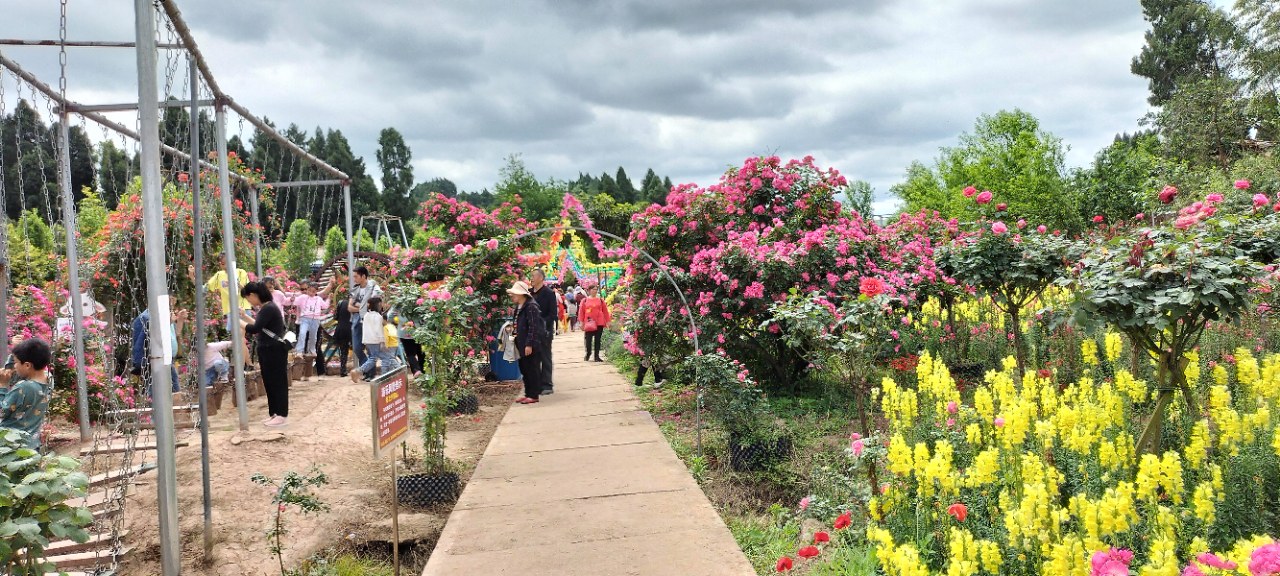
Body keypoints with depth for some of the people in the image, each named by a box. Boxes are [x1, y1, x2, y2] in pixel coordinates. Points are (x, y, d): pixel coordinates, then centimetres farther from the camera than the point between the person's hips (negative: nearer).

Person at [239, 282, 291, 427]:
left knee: (278, 382, -4)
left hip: (275, 351, -10)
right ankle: (275, 413, 20)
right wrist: (245, 316, 20)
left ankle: (282, 415, 2)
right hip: (268, 351, 10)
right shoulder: (266, 308, 13)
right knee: (270, 382, 13)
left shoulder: (268, 308, -19)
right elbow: (260, 326, 19)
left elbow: (255, 328, -22)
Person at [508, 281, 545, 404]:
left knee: (533, 370, -1)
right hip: (522, 344, 10)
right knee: (524, 369, 14)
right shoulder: (519, 306, 12)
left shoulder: (531, 306, -16)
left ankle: (534, 395, 5)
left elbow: (533, 327, -20)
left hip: (532, 345, -10)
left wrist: (529, 344, -22)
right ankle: (528, 393, 22)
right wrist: (517, 342, 16)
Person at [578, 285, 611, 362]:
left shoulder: (600, 300, 7)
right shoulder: (584, 300, 3)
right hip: (589, 323, -1)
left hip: (599, 323, 1)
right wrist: (582, 322, -2)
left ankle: (597, 356, 10)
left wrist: (607, 321, 5)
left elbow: (605, 311, 8)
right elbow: (581, 312, 3)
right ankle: (588, 353, 24)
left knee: (597, 339, 4)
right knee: (588, 339, 3)